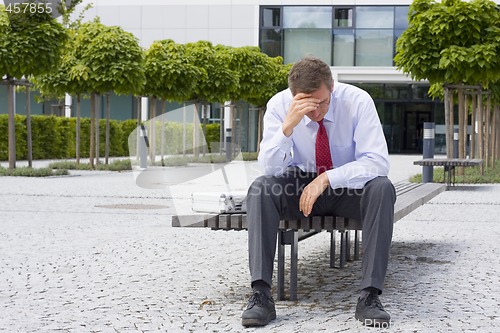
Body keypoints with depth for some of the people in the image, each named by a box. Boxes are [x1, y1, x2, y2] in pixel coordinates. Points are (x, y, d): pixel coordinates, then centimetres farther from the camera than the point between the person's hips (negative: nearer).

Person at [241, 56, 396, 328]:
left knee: (382, 188, -33)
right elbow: (270, 168, -21)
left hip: (348, 187, -1)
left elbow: (377, 162, -25)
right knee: (261, 188, -29)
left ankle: (370, 295, -30)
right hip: (300, 185, 1)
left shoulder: (357, 101, -19)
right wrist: (287, 125, -37)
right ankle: (261, 294, -30)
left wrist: (327, 178, -35)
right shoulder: (279, 105, -15)